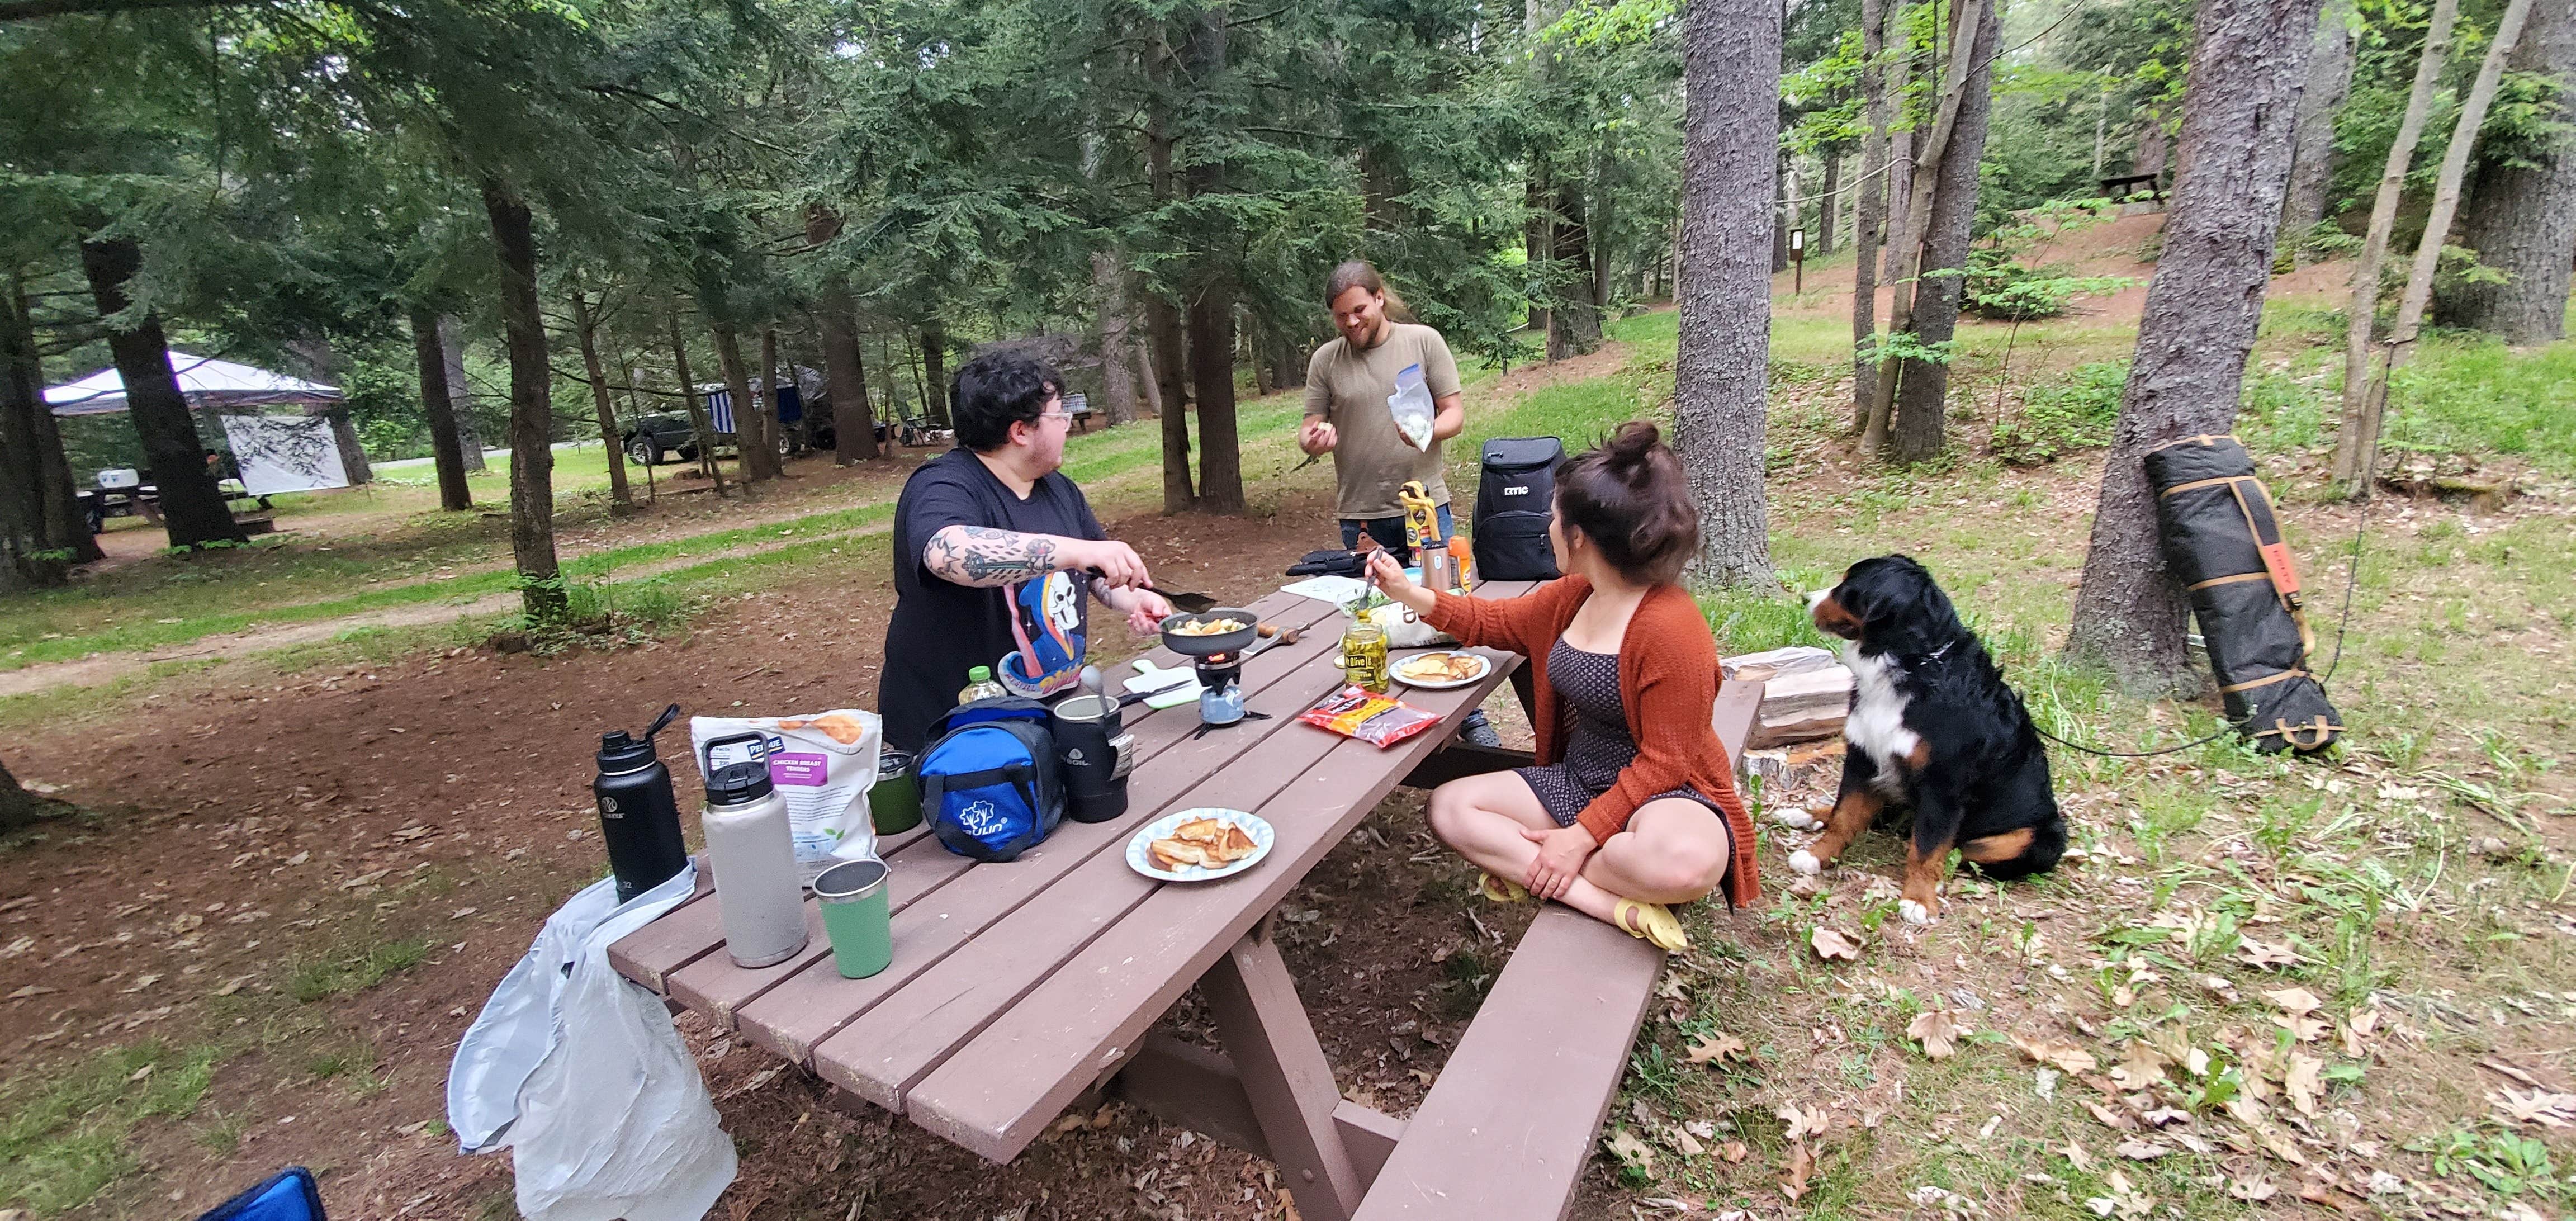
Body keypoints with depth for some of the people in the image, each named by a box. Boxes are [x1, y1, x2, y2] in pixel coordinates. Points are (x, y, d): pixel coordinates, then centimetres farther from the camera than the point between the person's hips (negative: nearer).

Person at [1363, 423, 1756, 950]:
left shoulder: (1672, 628, -24)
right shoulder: (1571, 597, 2)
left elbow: (1664, 762, -21)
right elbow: (1492, 620, 18)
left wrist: (1581, 837, -23)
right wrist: (1407, 591, 9)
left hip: (1660, 794, -8)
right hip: (1575, 781, 8)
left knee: (1687, 860, -41)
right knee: (1449, 806, -8)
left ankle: (1526, 868, -17)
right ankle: (1614, 903, -17)